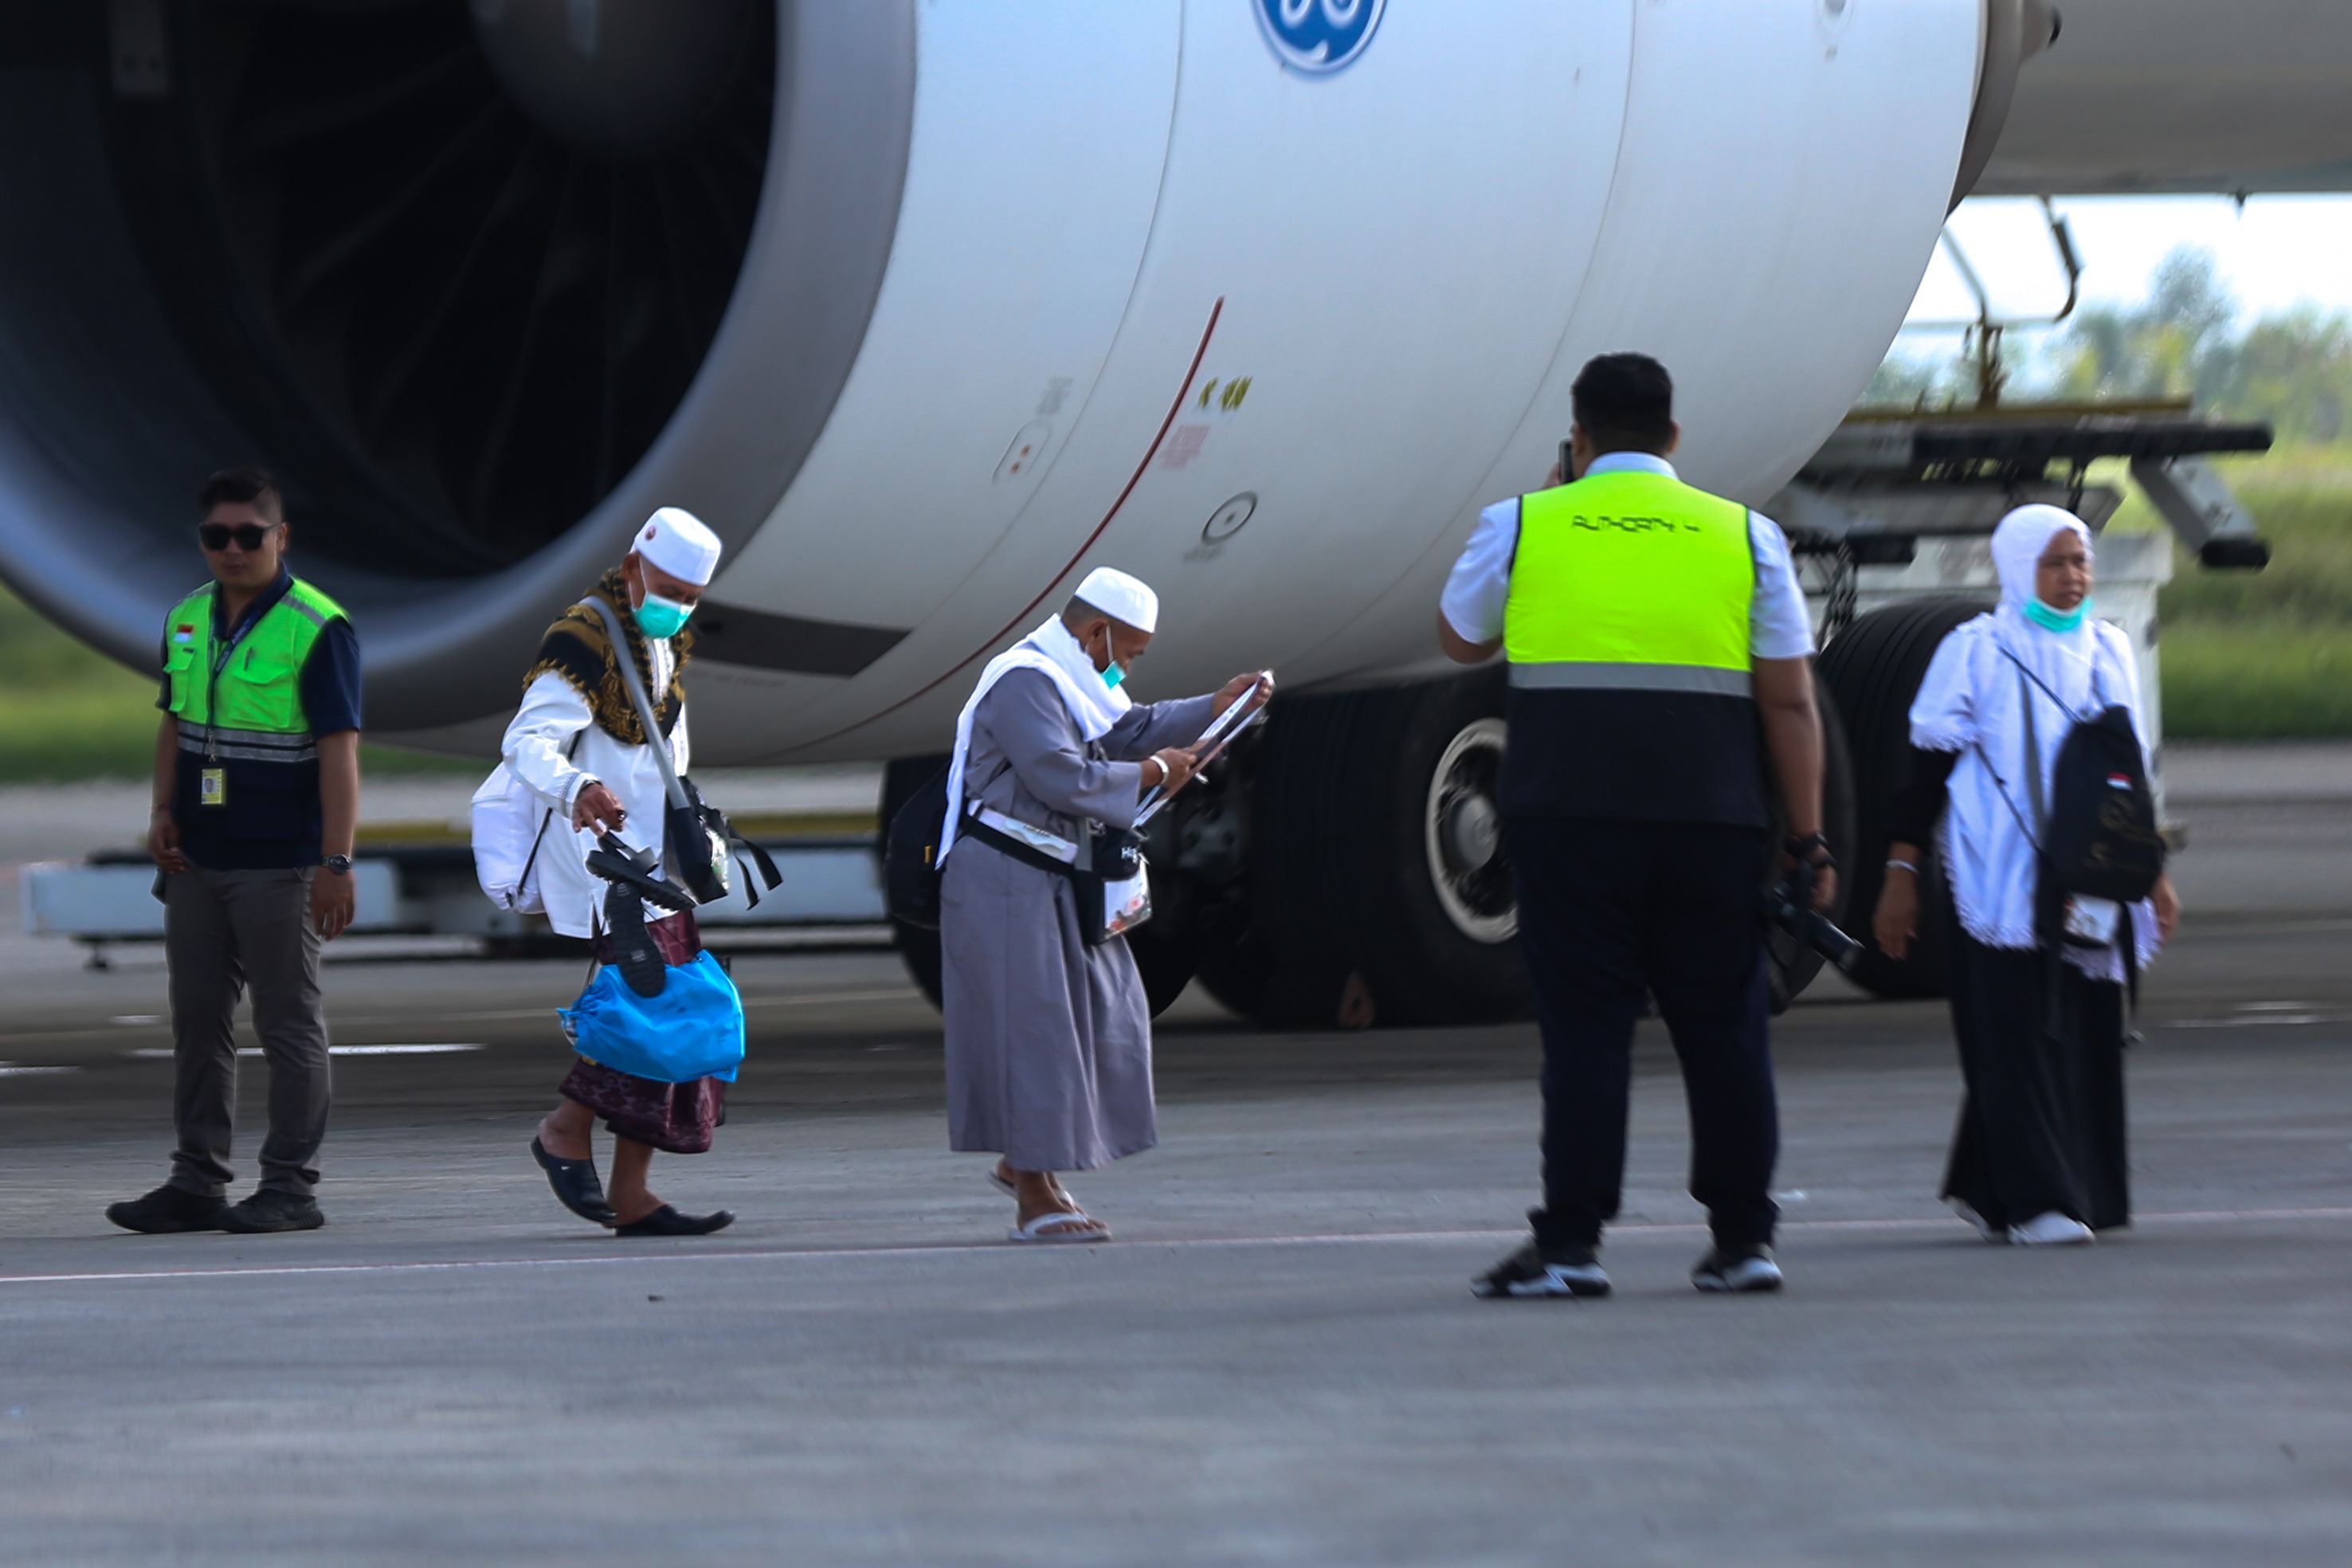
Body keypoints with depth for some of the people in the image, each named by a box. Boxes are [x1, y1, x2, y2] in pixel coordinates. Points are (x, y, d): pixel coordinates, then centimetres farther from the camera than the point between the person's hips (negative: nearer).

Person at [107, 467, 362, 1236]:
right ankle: (197, 1182, 17)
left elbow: (340, 749, -13)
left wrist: (337, 864, -18)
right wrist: (163, 811, 6)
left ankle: (291, 1185, 5)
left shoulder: (317, 629, -11)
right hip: (198, 859, 7)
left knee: (289, 1025, 0)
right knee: (199, 1020, 10)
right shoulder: (187, 620, 9)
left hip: (280, 868, -7)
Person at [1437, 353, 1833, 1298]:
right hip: (1713, 821, 1)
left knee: (1584, 1024, -1)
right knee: (1723, 1026, 7)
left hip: (1568, 820, -1)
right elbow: (1790, 702, 4)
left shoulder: (1521, 528, 4)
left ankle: (1570, 1244, -6)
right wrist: (1808, 842, 7)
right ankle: (1742, 1238, 8)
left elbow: (1460, 641, 22)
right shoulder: (1744, 536, 7)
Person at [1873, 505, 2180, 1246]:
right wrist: (1902, 874, -6)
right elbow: (1928, 767, -2)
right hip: (2002, 882, -5)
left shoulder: (2108, 652, 13)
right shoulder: (1976, 653, -2)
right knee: (2019, 1035, -10)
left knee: (2084, 1037, 5)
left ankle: (1983, 1188, 17)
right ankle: (2034, 1200, -12)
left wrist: (2153, 870, 17)